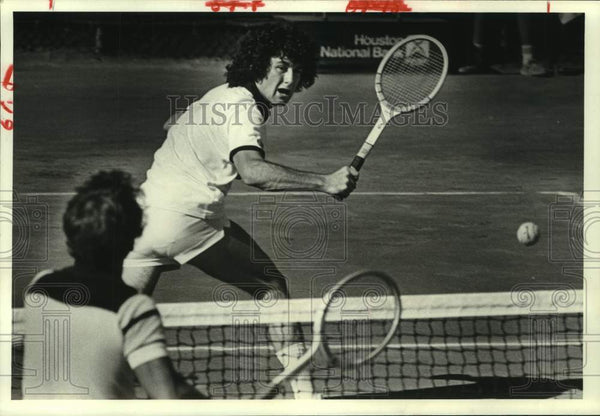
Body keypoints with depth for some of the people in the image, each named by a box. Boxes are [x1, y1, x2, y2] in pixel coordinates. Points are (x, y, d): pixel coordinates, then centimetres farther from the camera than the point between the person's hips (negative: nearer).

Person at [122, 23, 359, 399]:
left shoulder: (221, 95, 16)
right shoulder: (244, 108, -14)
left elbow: (176, 125, 35)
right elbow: (251, 170, -34)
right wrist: (324, 182, -38)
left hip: (148, 209, 8)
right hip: (189, 218, -8)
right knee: (271, 287, 5)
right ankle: (304, 392, 6)